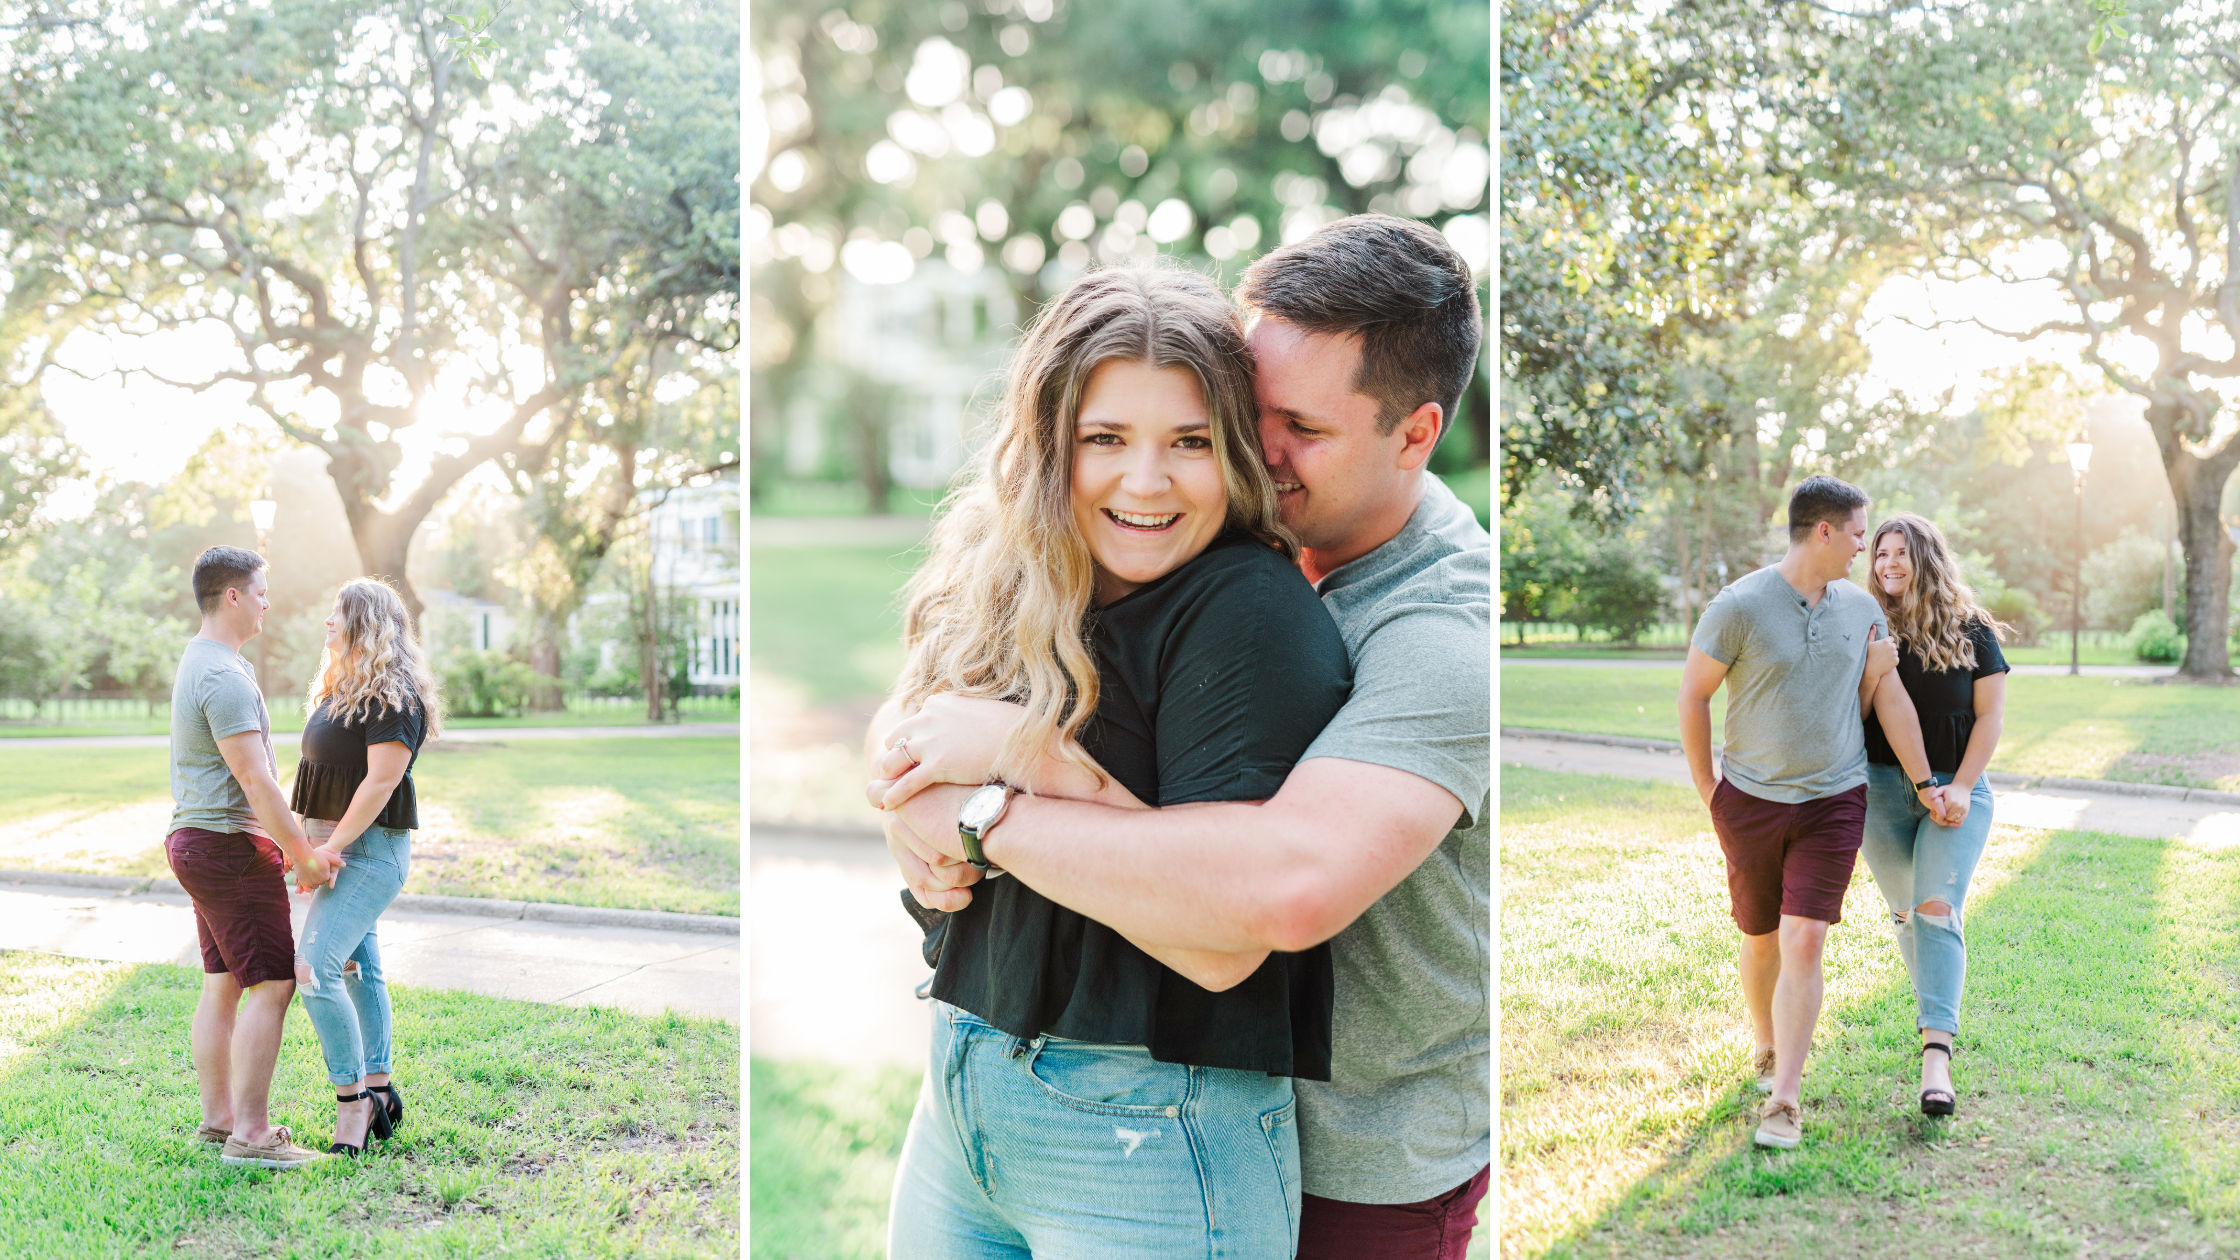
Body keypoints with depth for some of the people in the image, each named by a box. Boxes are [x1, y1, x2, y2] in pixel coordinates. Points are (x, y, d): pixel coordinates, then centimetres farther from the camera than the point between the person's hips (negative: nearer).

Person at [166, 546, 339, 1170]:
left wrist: (285, 843, 20)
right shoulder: (225, 676, -19)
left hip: (195, 839, 11)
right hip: (231, 845, -11)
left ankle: (217, 1118, 19)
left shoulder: (201, 661, 16)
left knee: (223, 984, 13)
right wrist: (302, 853, -15)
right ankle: (250, 1134, -7)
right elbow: (255, 780, -22)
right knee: (271, 984, -8)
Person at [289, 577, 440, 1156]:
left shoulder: (394, 696, -15)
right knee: (358, 967, 14)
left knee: (315, 970, -18)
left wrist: (330, 849, -21)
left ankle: (352, 1099, -11)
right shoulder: (340, 687, 16)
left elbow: (380, 782, -21)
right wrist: (310, 842, 11)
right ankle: (378, 1089, 23)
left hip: (369, 848, -10)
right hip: (337, 846, 10)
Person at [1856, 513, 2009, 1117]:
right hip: (1881, 790, 2)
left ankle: (1936, 1051, -20)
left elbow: (1990, 714, 0)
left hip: (1956, 790, -2)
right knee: (1905, 911, 9)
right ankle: (1936, 1005, 32)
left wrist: (1961, 786, -10)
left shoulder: (1971, 630, 1)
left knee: (1937, 909, -14)